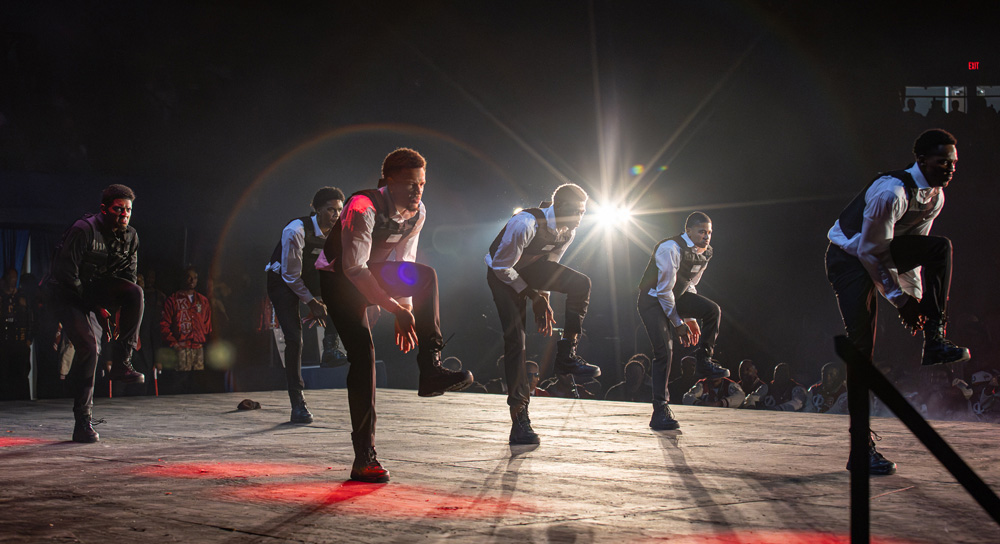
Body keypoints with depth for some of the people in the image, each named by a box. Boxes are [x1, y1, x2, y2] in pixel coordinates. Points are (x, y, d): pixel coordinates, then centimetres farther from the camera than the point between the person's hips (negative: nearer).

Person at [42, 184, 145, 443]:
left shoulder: (130, 237, 0)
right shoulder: (83, 230, -21)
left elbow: (127, 279, 4)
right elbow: (66, 274, -20)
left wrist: (126, 321, -7)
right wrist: (96, 308, -19)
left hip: (96, 290, 5)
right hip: (65, 293, -5)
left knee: (135, 291, -24)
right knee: (88, 343, -23)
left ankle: (121, 363, -17)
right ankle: (82, 423, -15)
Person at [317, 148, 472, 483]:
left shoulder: (418, 214, -8)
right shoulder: (363, 207, -30)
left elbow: (405, 267, 3)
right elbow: (354, 268, -32)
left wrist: (406, 312, 0)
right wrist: (395, 307, -32)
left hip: (373, 273, 6)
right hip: (338, 278, -6)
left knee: (426, 276, -22)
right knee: (363, 353, -19)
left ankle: (430, 370, -22)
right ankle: (364, 458, -16)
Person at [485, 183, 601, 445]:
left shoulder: (569, 232, -12)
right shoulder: (526, 224, -35)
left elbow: (550, 267, 5)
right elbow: (501, 266, -25)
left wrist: (544, 301, 0)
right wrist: (533, 295, -21)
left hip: (532, 266, 6)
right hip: (502, 273, -6)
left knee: (580, 283, -20)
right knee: (515, 338, -16)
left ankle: (566, 357, -14)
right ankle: (519, 420, -13)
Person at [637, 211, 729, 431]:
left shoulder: (705, 253, -1)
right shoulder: (671, 249, -26)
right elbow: (664, 290, -23)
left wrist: (691, 318, 11)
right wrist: (678, 323, -17)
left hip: (677, 296, 7)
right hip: (653, 299, -7)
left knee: (713, 310, -19)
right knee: (664, 351, -17)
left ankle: (703, 361, -1)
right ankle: (660, 411, -13)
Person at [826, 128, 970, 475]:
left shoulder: (935, 197, -3)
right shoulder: (891, 192, -30)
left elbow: (913, 248, 7)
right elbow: (870, 252, -26)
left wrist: (919, 297, 1)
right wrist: (902, 300, -23)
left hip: (884, 248, 7)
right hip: (849, 256, -7)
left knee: (940, 248, -20)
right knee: (862, 345, -15)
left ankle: (934, 343, -15)